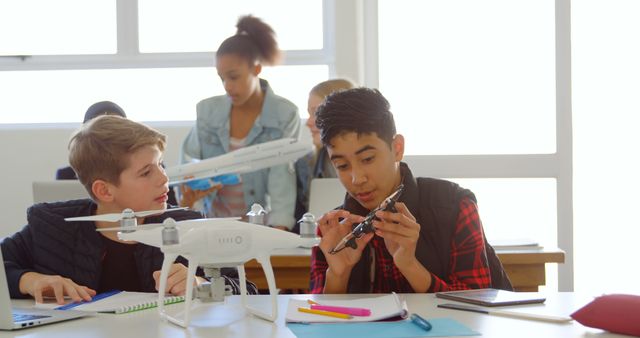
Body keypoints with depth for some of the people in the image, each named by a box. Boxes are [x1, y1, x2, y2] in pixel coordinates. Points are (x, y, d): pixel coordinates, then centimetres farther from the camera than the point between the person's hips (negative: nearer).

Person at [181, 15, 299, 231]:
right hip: (212, 223, 3)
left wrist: (279, 228, -27)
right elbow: (189, 161, 10)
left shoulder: (285, 116, -4)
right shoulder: (207, 110, 4)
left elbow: (282, 175, -13)